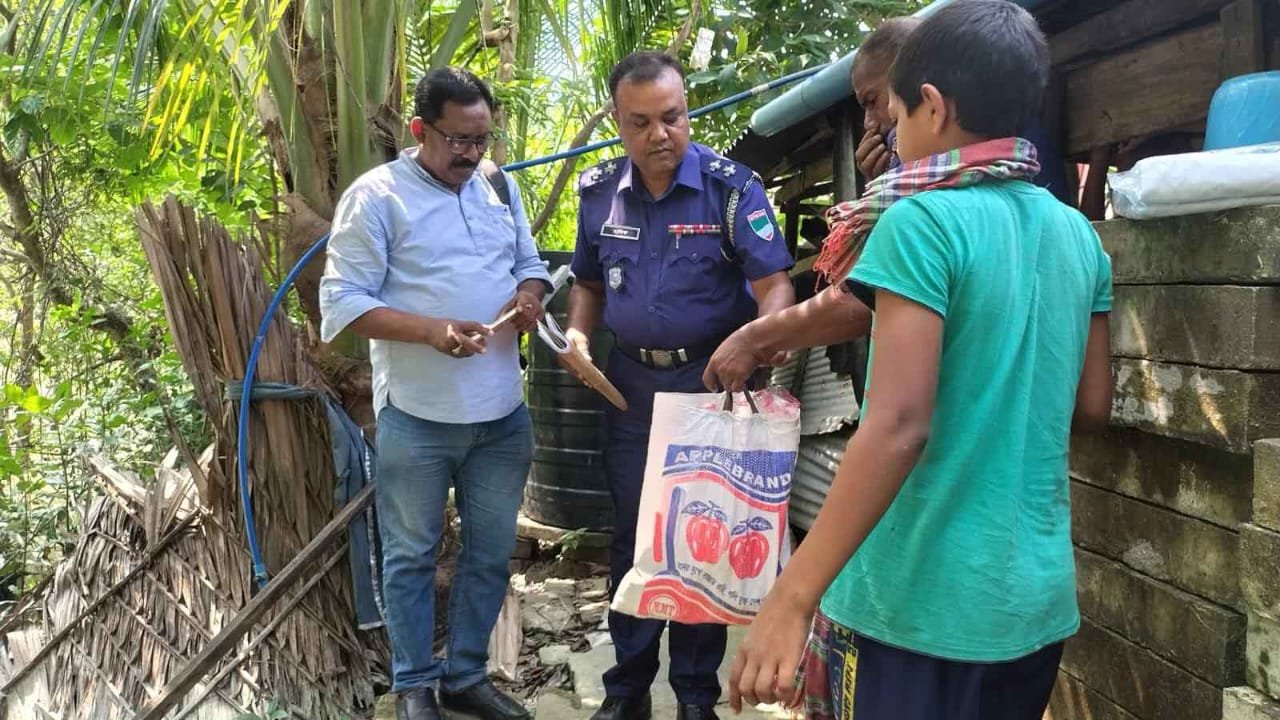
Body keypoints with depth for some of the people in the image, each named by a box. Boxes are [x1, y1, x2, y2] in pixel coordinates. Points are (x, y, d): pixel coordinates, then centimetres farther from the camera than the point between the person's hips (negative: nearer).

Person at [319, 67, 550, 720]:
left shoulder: (501, 187, 9)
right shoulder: (376, 195, -8)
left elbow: (530, 265, 18)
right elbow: (342, 302, -12)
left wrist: (530, 295, -6)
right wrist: (431, 330, -25)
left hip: (503, 414, 5)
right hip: (417, 418, -5)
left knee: (490, 554, 15)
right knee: (411, 557, 10)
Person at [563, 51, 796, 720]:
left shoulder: (732, 185, -12)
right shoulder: (598, 190, 1)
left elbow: (774, 281, -18)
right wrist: (577, 333, -7)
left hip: (711, 380, -3)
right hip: (630, 383, 4)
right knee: (630, 535, 13)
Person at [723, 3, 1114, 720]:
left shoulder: (922, 222, -16)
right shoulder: (1078, 234, 5)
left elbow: (897, 428, -24)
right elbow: (1090, 406, 11)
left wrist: (792, 596, -22)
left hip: (924, 602, -7)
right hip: (1039, 597, 7)